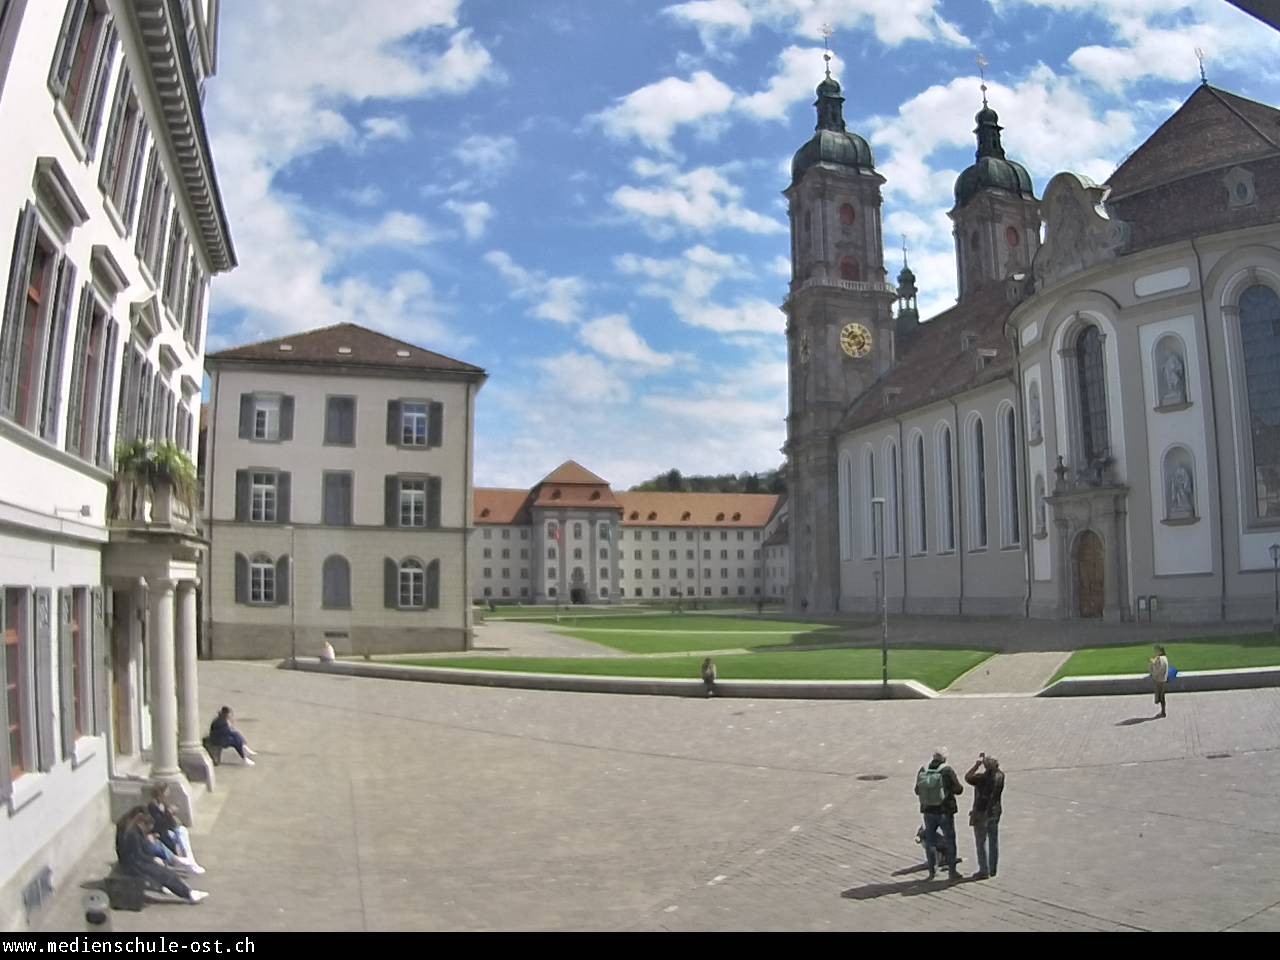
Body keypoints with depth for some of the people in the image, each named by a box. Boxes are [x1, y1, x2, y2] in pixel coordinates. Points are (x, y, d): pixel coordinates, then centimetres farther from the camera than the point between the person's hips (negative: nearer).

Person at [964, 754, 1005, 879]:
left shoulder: (982, 778, -24)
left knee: (981, 843, 4)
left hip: (981, 813, -6)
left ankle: (984, 870, 6)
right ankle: (993, 869, 24)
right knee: (993, 841, 15)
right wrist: (986, 760, 12)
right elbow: (998, 770, 16)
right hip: (995, 812, 6)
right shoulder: (1000, 776, -9)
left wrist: (977, 765, -5)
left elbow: (967, 777, -7)